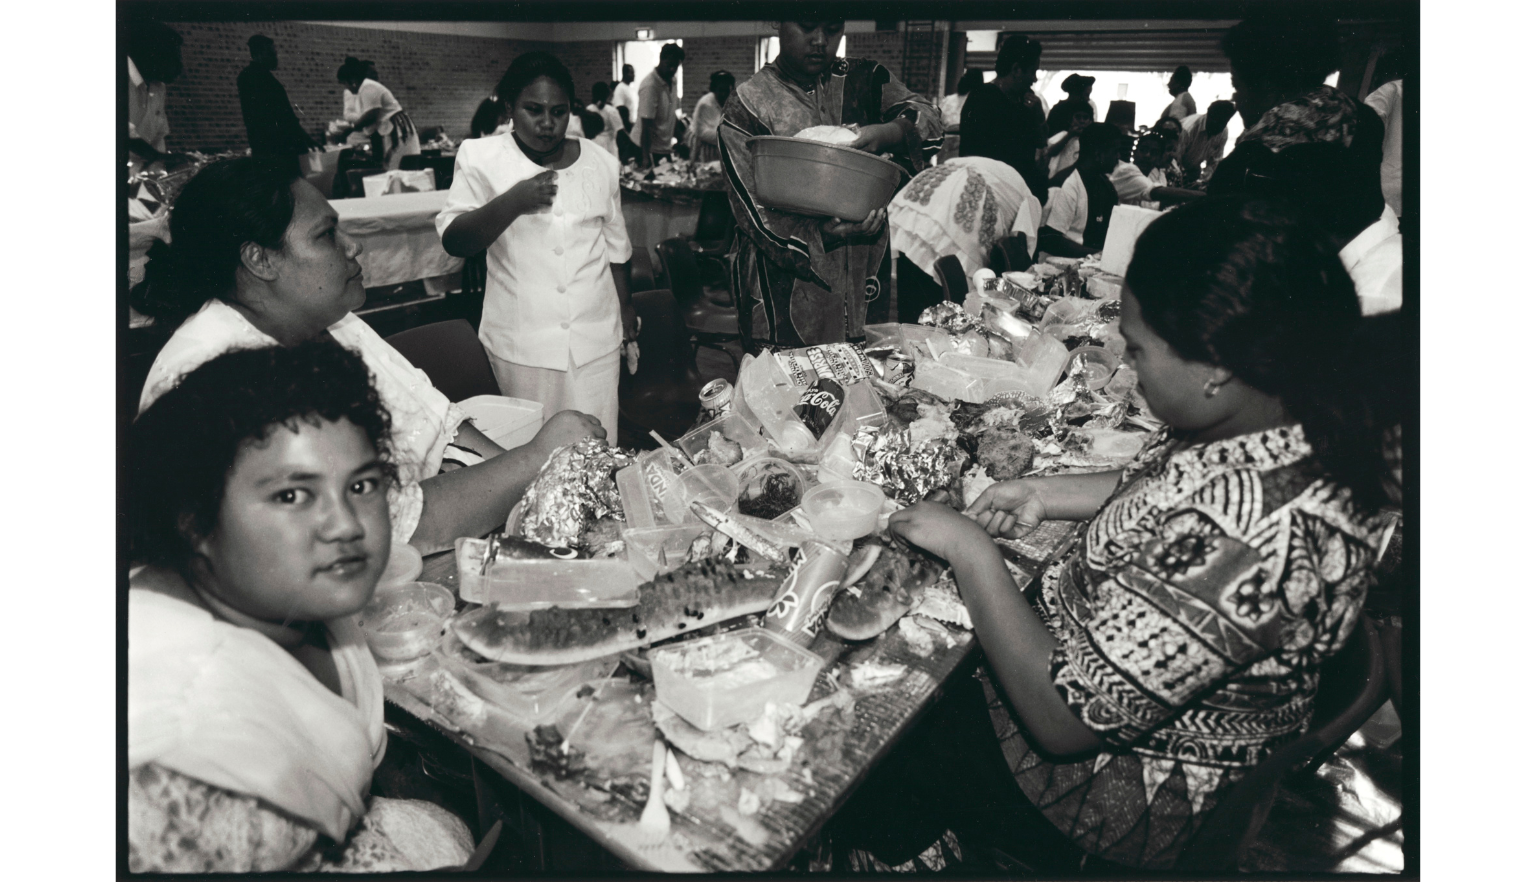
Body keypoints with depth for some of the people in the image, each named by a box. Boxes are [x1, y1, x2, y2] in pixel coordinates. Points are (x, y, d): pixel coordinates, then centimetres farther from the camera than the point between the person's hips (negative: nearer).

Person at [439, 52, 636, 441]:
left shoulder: (601, 162, 8)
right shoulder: (481, 158, -2)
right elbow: (452, 241, -11)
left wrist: (625, 306, 21)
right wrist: (512, 203, -26)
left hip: (596, 338, 2)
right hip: (522, 343, -2)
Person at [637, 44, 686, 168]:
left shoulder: (671, 82, 8)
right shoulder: (650, 85, -17)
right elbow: (646, 125, -22)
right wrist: (646, 157, -27)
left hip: (665, 149, 8)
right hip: (650, 149, -8)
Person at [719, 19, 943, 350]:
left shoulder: (863, 79, 11)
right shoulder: (748, 104, -2)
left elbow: (926, 118, -2)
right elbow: (754, 211, -10)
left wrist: (886, 134, -25)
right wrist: (822, 233, -26)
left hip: (865, 280, 3)